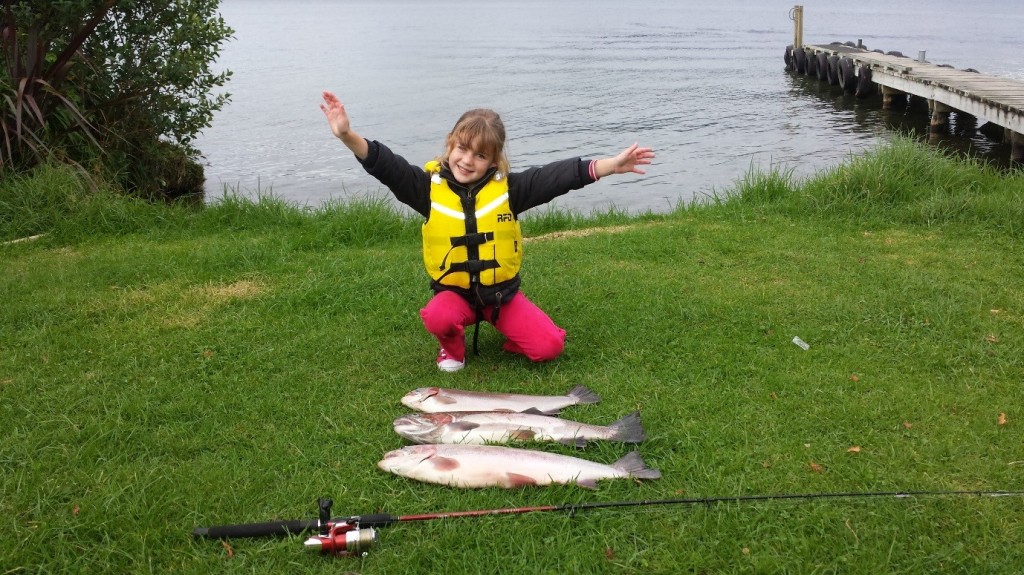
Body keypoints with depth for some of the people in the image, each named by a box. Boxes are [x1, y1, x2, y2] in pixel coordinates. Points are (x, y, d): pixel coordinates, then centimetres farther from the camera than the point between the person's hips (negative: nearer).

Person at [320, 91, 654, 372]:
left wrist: (611, 165, -19)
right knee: (438, 318, -35)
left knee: (549, 347, -15)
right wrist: (347, 135, -35)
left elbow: (560, 176, -13)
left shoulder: (507, 187, -9)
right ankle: (453, 348, 2)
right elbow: (385, 165, -19)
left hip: (502, 290, 0)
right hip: (453, 291, 0)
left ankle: (509, 332, 19)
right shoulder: (430, 187, -9)